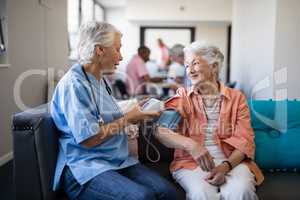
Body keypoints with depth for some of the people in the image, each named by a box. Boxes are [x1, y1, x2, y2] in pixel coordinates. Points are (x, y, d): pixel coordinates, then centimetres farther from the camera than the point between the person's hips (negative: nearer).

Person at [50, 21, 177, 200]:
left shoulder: (100, 81, 17)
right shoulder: (73, 84, -13)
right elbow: (88, 138, -19)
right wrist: (127, 119, -10)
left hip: (119, 160, 8)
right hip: (86, 166, -8)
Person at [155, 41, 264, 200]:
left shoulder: (236, 98, 9)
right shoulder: (182, 97, 8)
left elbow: (244, 140, 0)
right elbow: (161, 130, -8)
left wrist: (225, 166, -19)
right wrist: (190, 144, -28)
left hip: (232, 161, 1)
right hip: (192, 162, 0)